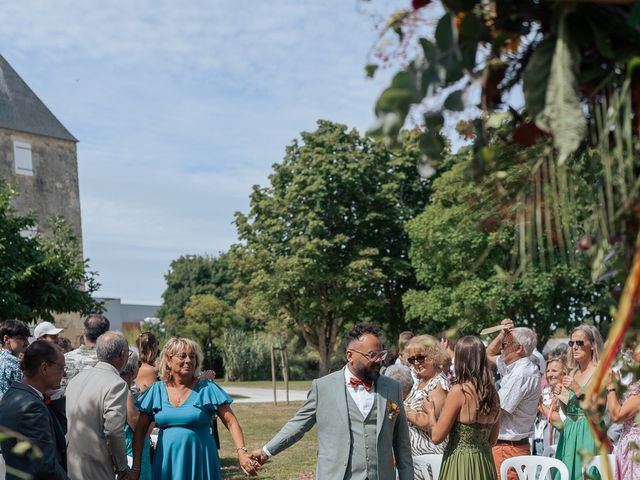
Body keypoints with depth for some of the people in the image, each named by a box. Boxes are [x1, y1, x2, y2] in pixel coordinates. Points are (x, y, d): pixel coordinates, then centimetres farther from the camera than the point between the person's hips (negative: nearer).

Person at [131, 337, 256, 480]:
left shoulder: (207, 389, -3)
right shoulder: (156, 390, 4)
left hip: (200, 463, -2)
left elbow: (231, 423, -6)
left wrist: (241, 452, -21)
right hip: (166, 462, 2)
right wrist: (136, 468, 1)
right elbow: (140, 431, 7)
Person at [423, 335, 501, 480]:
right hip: (485, 465, 7)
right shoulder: (493, 392, 4)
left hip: (459, 463, -6)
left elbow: (437, 437, -12)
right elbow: (492, 440, 14)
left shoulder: (459, 391, -15)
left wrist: (431, 411, 4)